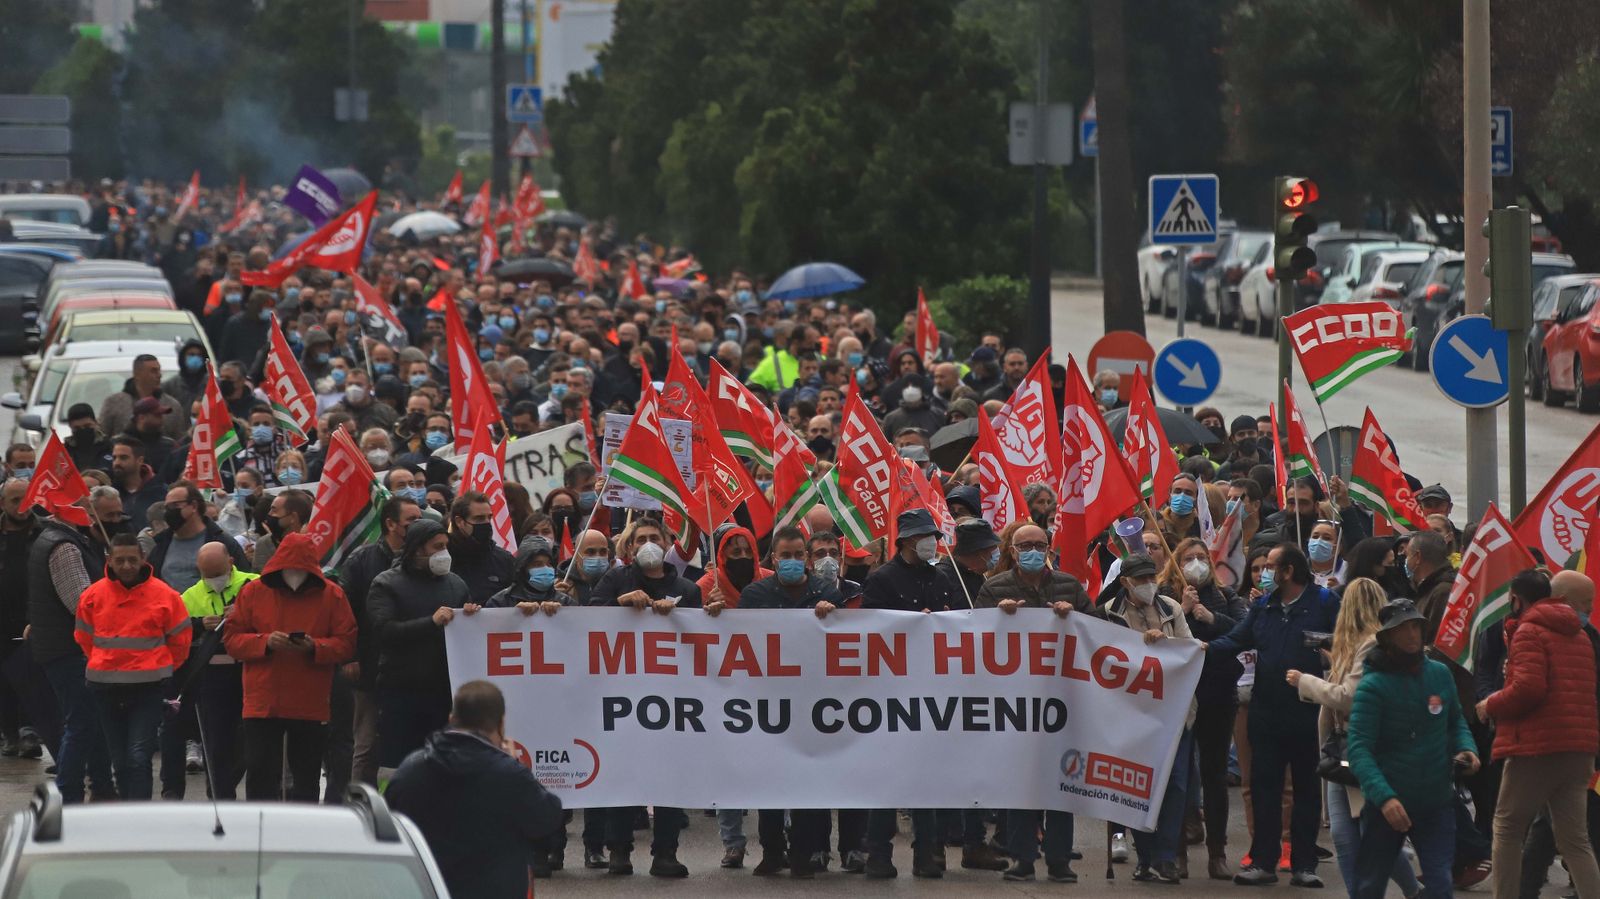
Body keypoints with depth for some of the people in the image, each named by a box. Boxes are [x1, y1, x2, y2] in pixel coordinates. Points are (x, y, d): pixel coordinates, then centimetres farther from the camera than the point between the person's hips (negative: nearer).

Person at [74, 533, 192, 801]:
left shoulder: (163, 595, -4)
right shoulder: (93, 595, 2)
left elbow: (180, 640, 5)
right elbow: (85, 639, 15)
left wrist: (160, 670, 7)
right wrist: (106, 667, 13)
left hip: (149, 687, -3)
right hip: (105, 688, 3)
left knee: (139, 756, -11)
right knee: (120, 759, 10)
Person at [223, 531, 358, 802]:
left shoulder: (331, 595, 1)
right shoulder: (254, 592, 2)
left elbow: (347, 644, 0)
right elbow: (231, 639, 1)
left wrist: (315, 647, -18)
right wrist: (265, 642, -17)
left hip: (311, 706, 0)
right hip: (262, 704, 0)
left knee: (306, 775, 9)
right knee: (260, 773, -3)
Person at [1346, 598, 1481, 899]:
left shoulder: (1440, 674, 1)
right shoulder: (1373, 685, -14)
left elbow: (1456, 721, 19)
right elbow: (1358, 749, -21)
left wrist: (1466, 749, -4)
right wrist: (1384, 797, -35)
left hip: (1436, 804, 3)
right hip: (1386, 806, -3)